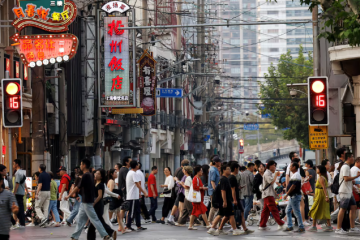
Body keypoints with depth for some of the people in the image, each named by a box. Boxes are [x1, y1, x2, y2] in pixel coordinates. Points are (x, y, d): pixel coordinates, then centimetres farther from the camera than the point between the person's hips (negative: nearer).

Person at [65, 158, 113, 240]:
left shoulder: (85, 176, -16)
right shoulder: (90, 175, 12)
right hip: (85, 202, 10)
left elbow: (78, 187, -13)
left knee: (94, 220, -7)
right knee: (80, 220, 12)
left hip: (87, 202, -10)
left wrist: (68, 196, -5)